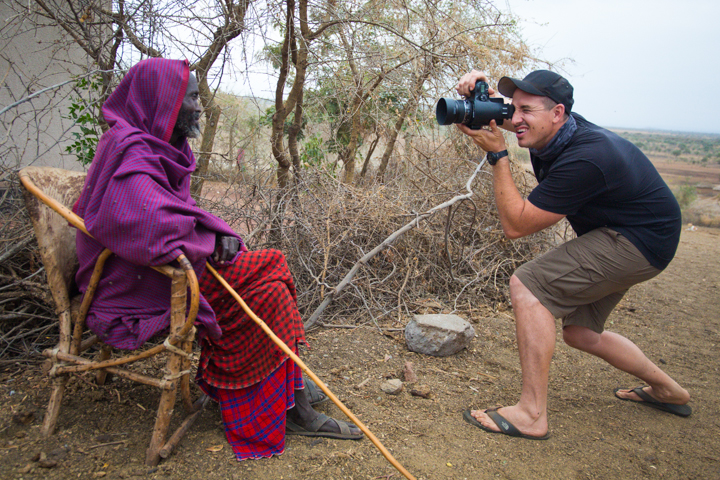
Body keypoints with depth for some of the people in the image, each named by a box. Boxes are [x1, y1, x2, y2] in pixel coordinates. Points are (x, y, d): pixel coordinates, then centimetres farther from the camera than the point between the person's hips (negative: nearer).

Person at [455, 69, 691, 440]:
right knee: (580, 332, 17)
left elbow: (515, 225, -28)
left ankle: (532, 413, -19)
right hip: (615, 233, 10)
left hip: (641, 241, -10)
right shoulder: (554, 129, -7)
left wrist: (497, 155, -28)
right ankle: (667, 390, 38)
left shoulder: (583, 160, -32)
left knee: (526, 284, -24)